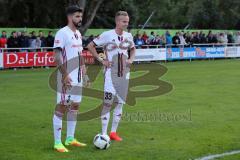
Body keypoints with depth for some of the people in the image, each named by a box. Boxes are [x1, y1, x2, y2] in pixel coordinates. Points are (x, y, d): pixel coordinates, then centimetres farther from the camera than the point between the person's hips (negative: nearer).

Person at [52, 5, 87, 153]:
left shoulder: (78, 34, 14)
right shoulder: (62, 33, -13)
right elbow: (57, 56, -17)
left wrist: (84, 72, 18)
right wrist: (65, 75, -22)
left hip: (78, 77, 9)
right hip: (67, 77, -9)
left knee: (75, 106, 12)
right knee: (62, 107, -5)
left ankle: (70, 138, 22)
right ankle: (57, 142, 0)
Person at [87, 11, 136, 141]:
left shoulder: (128, 36, 6)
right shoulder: (107, 35, -10)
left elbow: (133, 49, 26)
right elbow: (90, 46, -5)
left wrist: (131, 59, 7)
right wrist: (101, 60, -10)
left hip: (124, 73, 6)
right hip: (111, 72, -5)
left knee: (120, 103, 8)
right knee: (108, 103, -7)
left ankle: (113, 132, 18)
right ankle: (104, 134, -1)